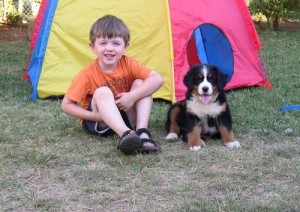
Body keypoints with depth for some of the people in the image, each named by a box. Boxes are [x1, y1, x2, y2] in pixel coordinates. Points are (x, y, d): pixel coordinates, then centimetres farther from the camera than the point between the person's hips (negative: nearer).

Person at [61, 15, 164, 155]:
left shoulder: (128, 64, -11)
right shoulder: (87, 75, -18)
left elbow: (157, 79, -19)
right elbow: (66, 105, -15)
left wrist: (132, 96, -31)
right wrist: (95, 115, -28)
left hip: (126, 117, 3)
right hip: (97, 123, -3)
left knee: (140, 83, -17)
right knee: (102, 92, -32)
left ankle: (142, 132, -31)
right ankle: (125, 135, -52)